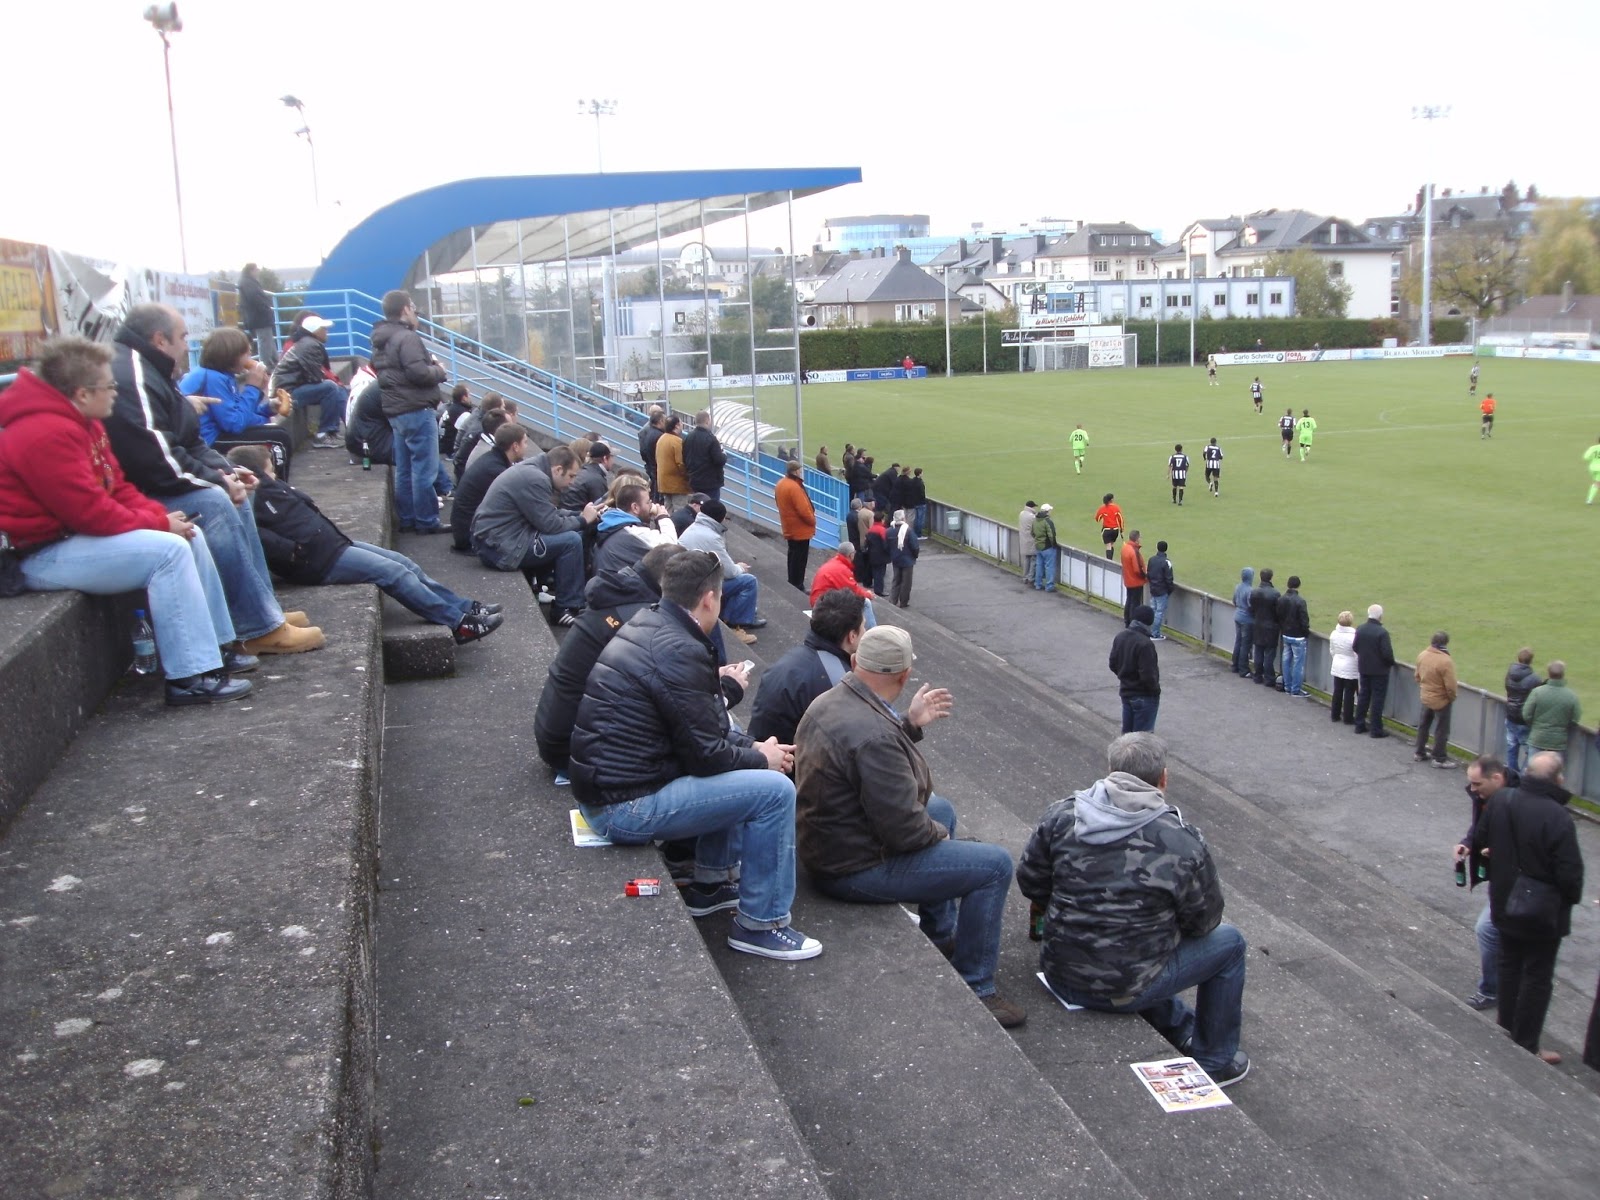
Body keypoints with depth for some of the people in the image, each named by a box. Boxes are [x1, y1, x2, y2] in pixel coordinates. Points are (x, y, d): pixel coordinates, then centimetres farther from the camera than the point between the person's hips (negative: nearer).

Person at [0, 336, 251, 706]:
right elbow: (89, 511, -26)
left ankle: (215, 645, 12)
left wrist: (161, 514, -5)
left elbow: (117, 487, 13)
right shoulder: (47, 434, -24)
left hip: (75, 533, 11)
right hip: (43, 554, -11)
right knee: (168, 550, -24)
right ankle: (190, 676, -22)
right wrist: (158, 523, -15)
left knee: (191, 535, 6)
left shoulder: (81, 423, 10)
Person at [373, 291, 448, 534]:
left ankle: (407, 520, 18)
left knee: (404, 470, 13)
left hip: (396, 411, 10)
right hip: (416, 410, -10)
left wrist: (429, 363, 9)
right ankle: (427, 522, -3)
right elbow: (419, 373, -24)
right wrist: (439, 370, -5)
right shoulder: (407, 337, -15)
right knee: (424, 470, -5)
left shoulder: (382, 340, 16)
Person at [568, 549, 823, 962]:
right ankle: (759, 924, 1)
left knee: (739, 762, 24)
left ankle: (711, 884, 29)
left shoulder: (647, 625, 7)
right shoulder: (679, 652, -22)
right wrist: (761, 758, 0)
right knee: (775, 790, -12)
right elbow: (706, 754, -17)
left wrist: (753, 746, 8)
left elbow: (701, 727, 17)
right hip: (624, 806, -10)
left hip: (604, 780, 10)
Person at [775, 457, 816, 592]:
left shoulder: (781, 483, 5)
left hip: (790, 528, 10)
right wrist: (813, 521, -9)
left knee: (793, 555, 19)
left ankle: (792, 583, 28)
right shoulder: (794, 487, -26)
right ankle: (797, 585, 1)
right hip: (800, 529, -10)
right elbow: (803, 510, -26)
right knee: (800, 558, -3)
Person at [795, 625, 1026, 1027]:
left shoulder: (831, 699, -1)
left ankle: (941, 934, 42)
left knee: (940, 808, 31)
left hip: (828, 838, 10)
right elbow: (904, 830, -27)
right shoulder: (873, 735, -32)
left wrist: (910, 724, 8)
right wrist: (939, 833, -7)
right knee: (996, 865, -6)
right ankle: (974, 990, 5)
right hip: (856, 867, -10)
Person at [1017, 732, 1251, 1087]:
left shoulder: (1063, 814, -8)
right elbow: (1204, 922, -3)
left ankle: (1181, 1028, 50)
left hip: (1061, 977, 5)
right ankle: (1215, 1062, 32)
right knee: (1229, 941, 18)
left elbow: (1029, 882, 2)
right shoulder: (1183, 842, -17)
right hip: (1125, 990, -5)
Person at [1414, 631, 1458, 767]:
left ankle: (1419, 752, 31)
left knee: (1423, 725, 21)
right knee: (1442, 730, 5)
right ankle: (1440, 759, 12)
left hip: (1425, 698, 7)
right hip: (1441, 700, -7)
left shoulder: (1422, 655, -6)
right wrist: (1452, 697, -5)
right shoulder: (1445, 661, -28)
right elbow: (1450, 685, -23)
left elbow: (1417, 676, 7)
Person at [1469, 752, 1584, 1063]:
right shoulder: (1558, 818, -28)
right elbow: (1570, 872, -24)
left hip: (1505, 906, 6)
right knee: (1537, 978, 8)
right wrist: (1572, 897, -3)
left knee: (1510, 965, 23)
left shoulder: (1500, 801, -9)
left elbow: (1478, 842, 4)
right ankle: (1526, 1046, 16)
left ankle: (1507, 1026, 36)